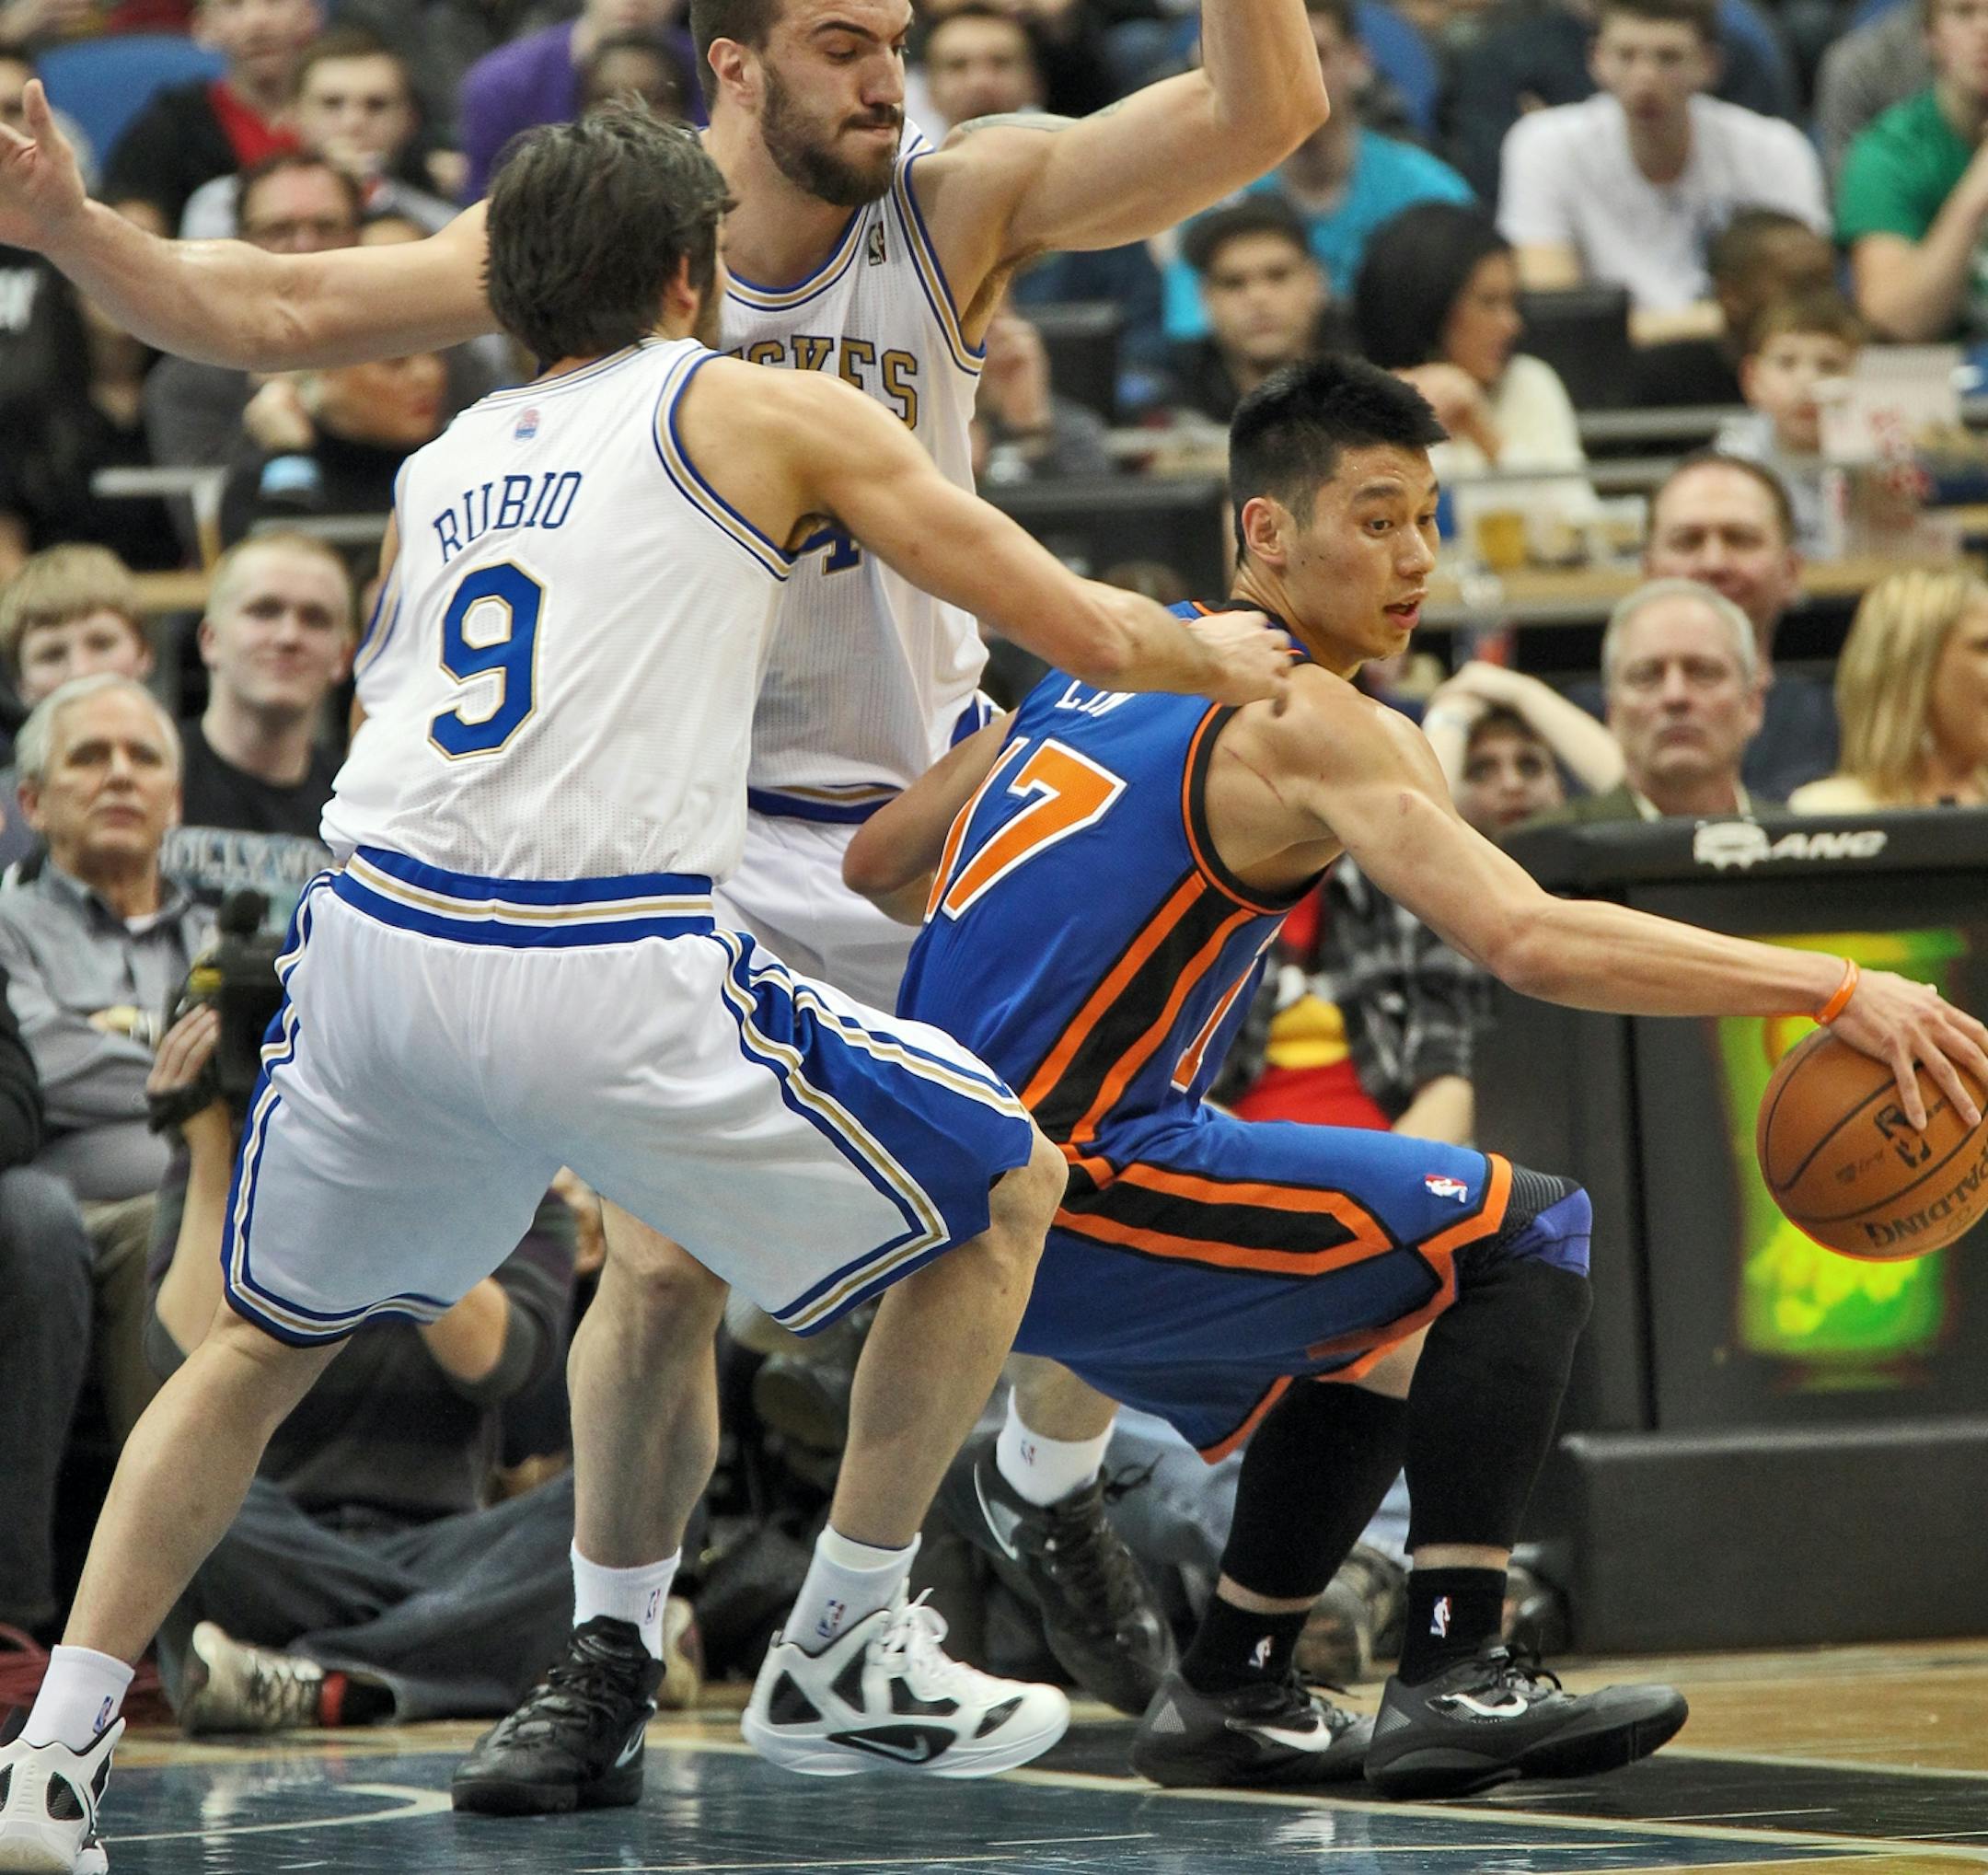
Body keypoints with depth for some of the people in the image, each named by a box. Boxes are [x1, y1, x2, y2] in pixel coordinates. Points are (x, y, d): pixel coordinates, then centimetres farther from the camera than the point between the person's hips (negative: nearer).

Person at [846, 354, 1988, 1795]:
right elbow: (1531, 941, -25)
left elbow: (874, 866, 24)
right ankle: (1453, 1678, -16)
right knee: (1528, 1234, -10)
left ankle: (1231, 1693, 29)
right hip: (1065, 1190, -9)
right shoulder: (1310, 724, -12)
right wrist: (1833, 990, -26)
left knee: (1375, 1324, 27)